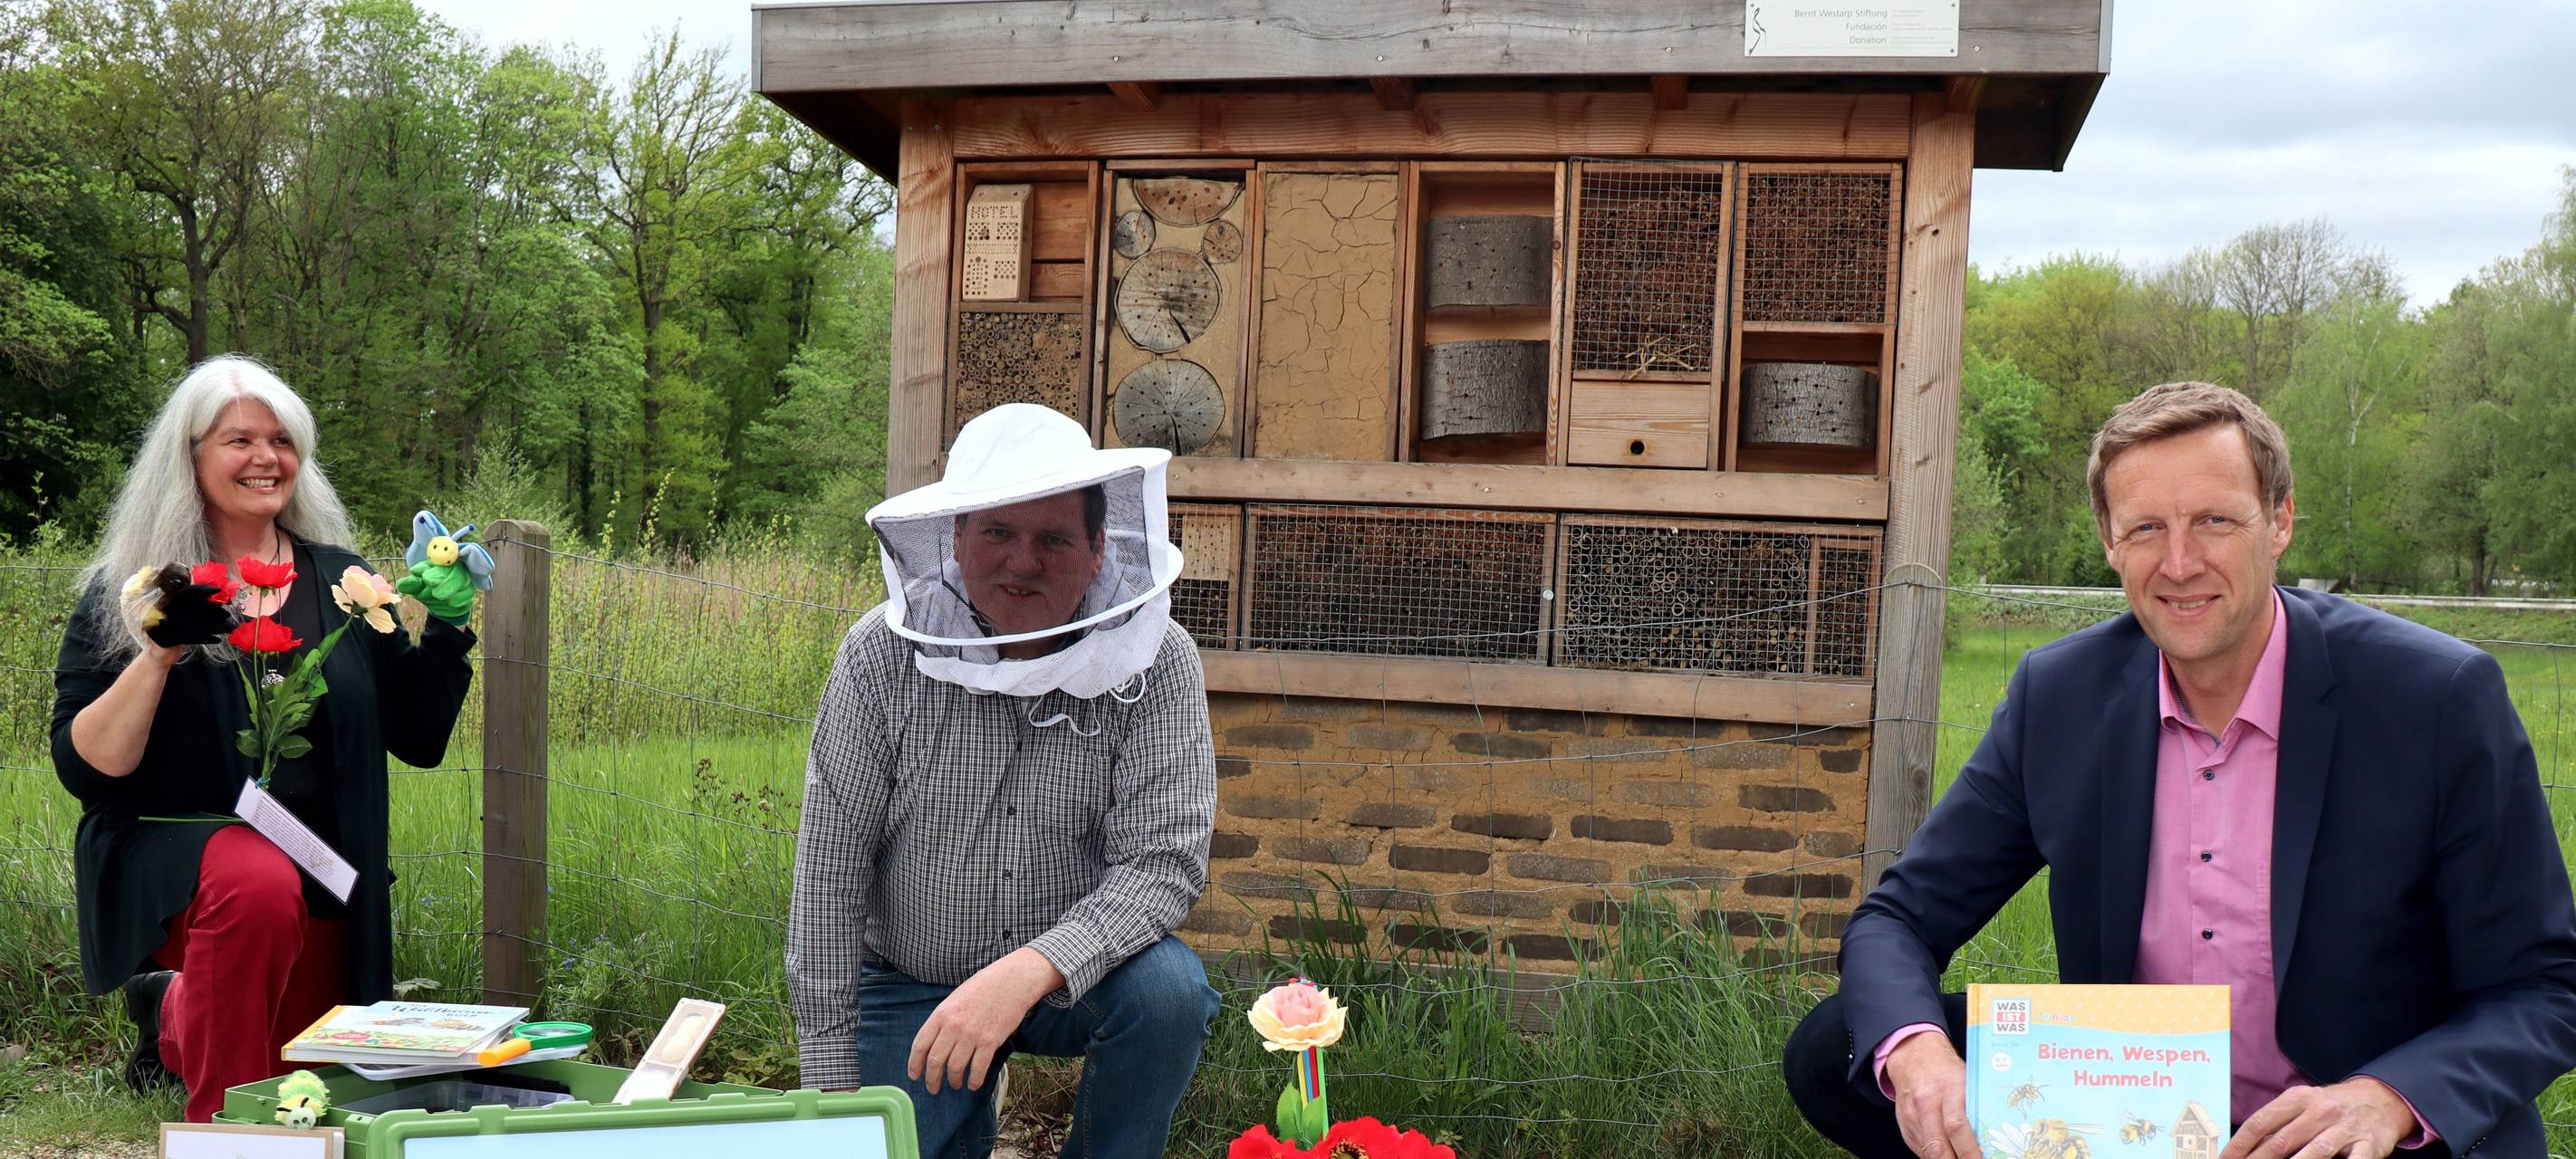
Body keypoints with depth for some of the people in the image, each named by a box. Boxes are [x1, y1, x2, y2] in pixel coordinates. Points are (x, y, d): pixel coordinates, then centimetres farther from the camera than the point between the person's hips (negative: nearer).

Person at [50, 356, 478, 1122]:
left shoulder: (341, 580, 5)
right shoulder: (128, 591, -3)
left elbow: (419, 741, 6)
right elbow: (83, 770, -10)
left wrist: (445, 625, -6)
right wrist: (157, 657, -22)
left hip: (323, 885, 5)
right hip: (170, 857, -4)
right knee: (259, 882, -40)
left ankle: (174, 1018, 44)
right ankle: (217, 1131, -19)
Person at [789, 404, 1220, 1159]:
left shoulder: (1154, 660, -14)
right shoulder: (882, 656, -13)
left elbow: (1166, 857, -21)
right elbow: (830, 869, -9)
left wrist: (1030, 970, -37)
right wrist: (833, 1079, -10)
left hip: (1076, 972, -1)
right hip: (911, 984, 1)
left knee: (1167, 989, -29)